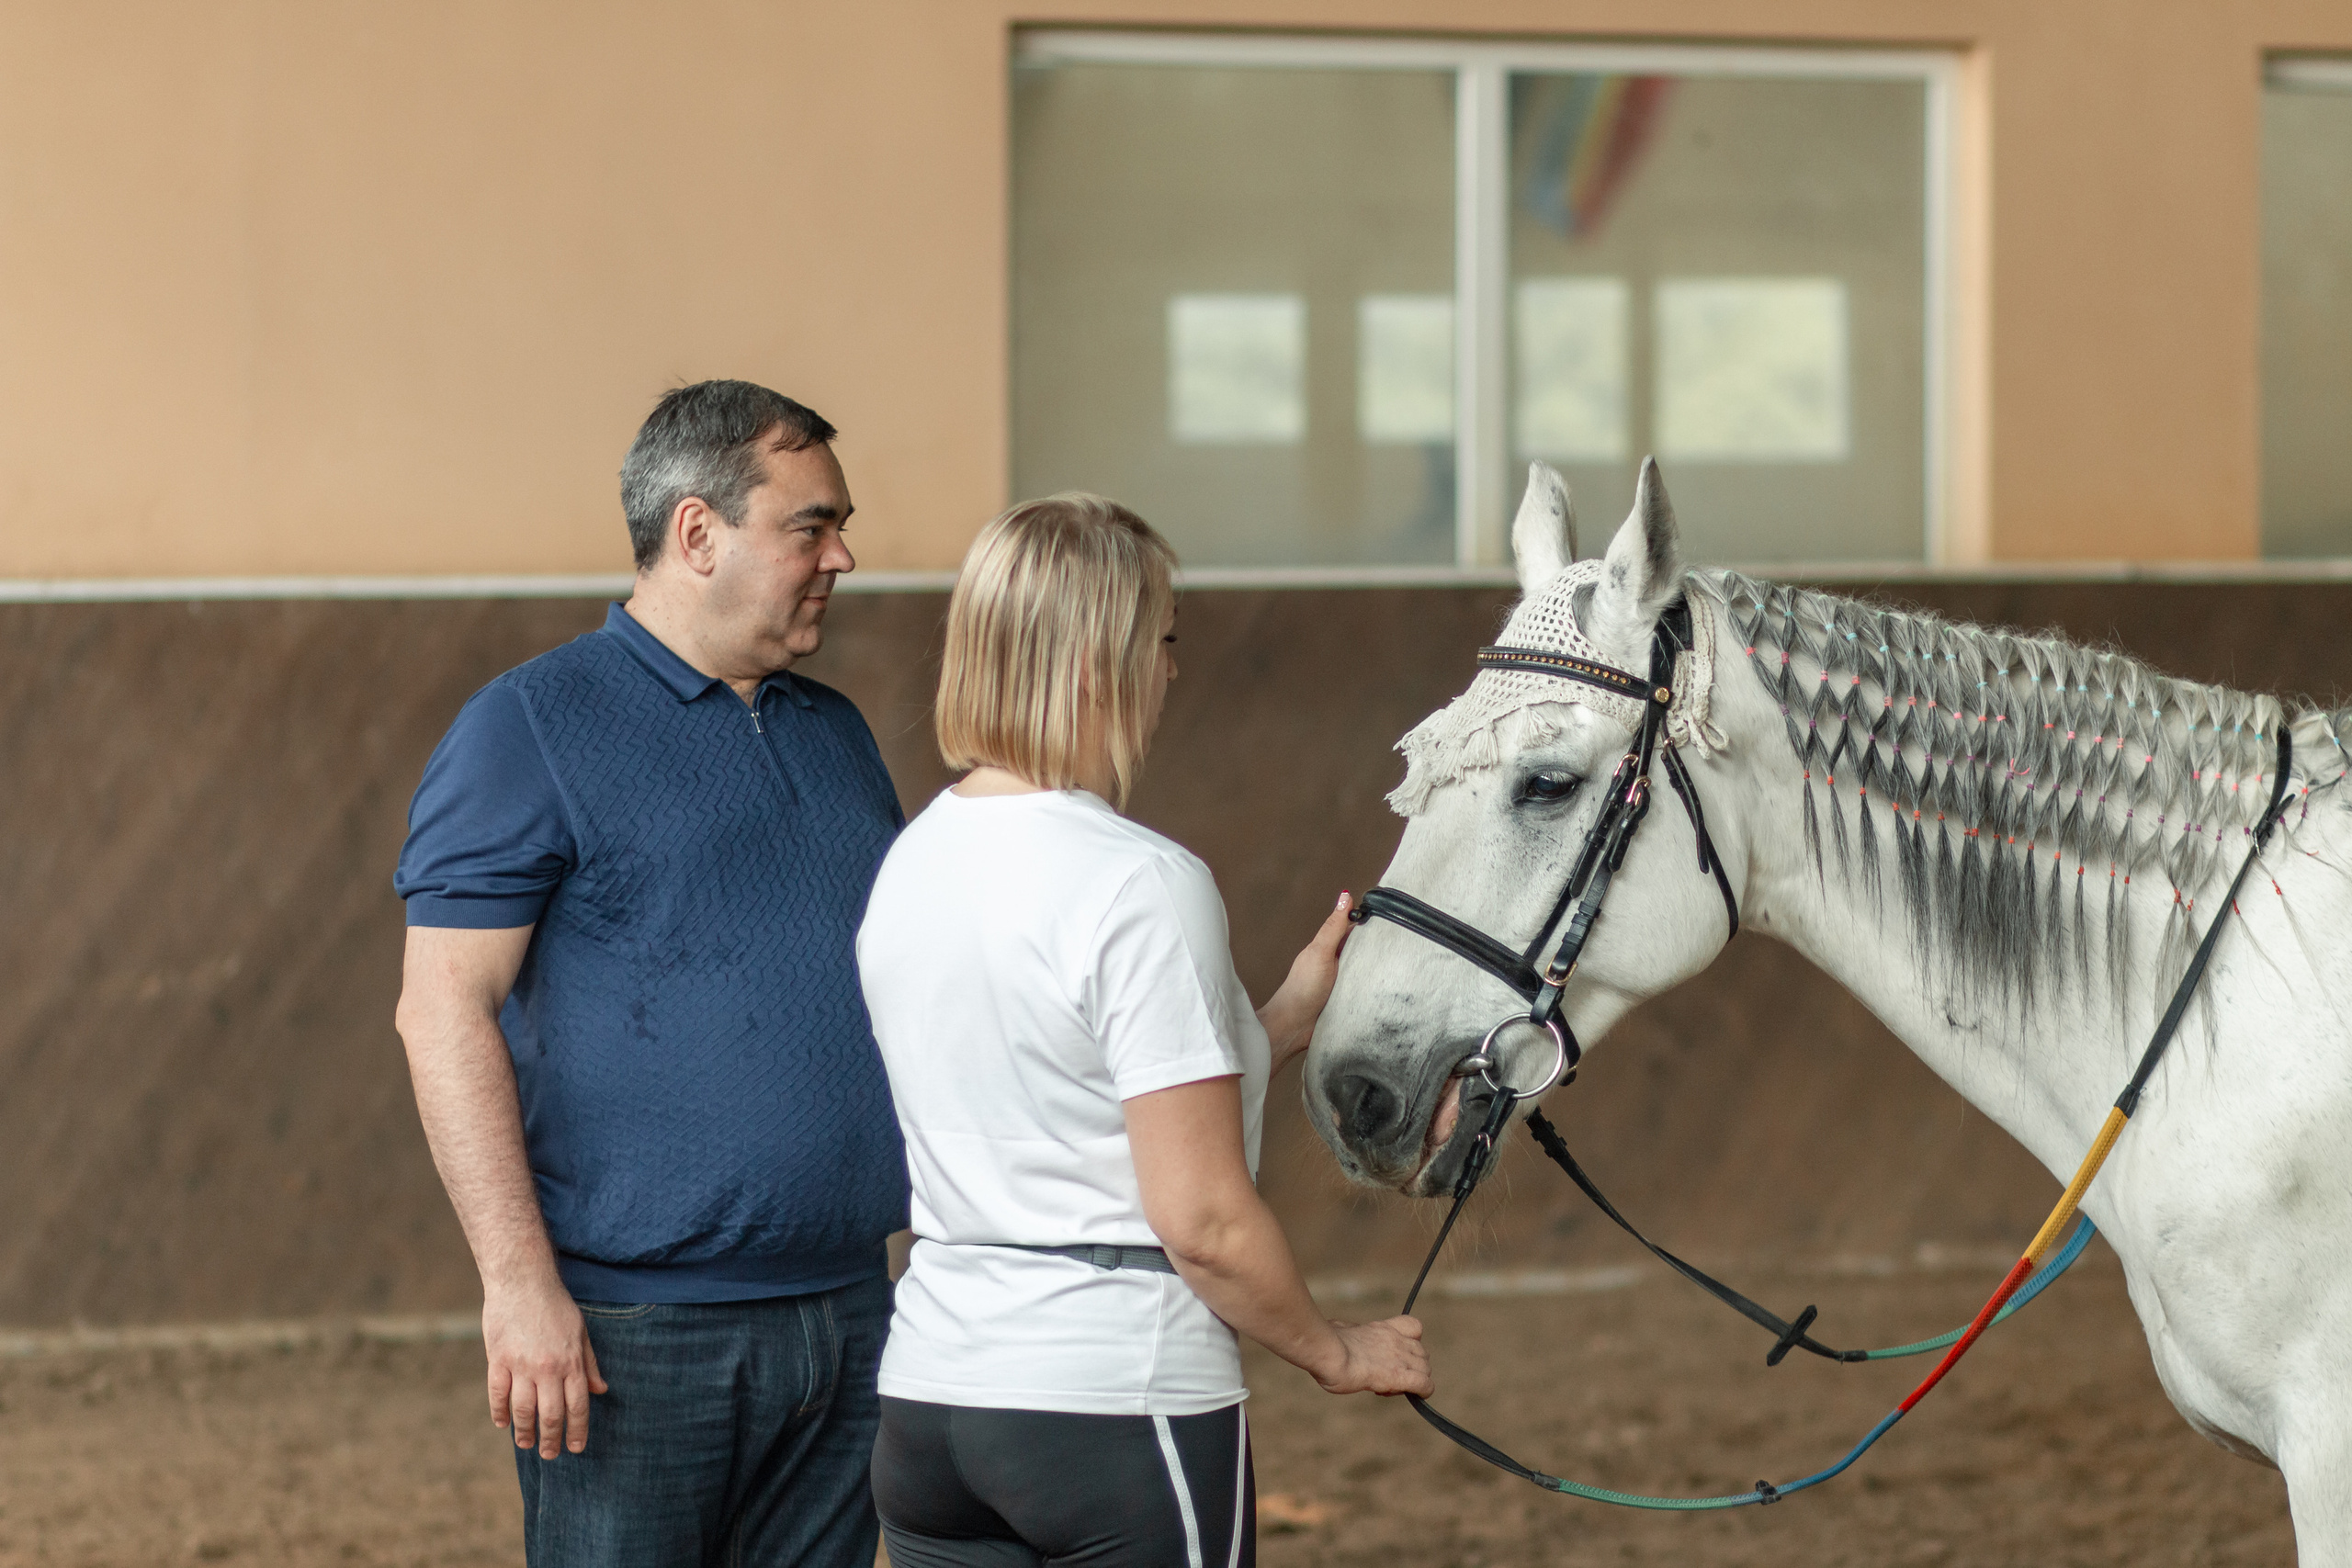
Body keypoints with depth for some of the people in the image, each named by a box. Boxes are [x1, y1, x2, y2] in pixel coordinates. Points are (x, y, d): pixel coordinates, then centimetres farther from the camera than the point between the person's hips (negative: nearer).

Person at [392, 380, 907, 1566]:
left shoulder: (834, 734, 16)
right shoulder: (531, 727, -5)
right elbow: (444, 1009, -12)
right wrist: (520, 1282, -19)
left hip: (844, 1317, 7)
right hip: (632, 1327, -7)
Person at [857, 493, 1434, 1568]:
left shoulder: (911, 863, 8)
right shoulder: (1144, 887, -15)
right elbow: (1201, 1219, -17)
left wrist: (1291, 1017, 17)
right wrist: (1337, 1353, -1)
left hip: (927, 1396, 7)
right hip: (1118, 1400, -7)